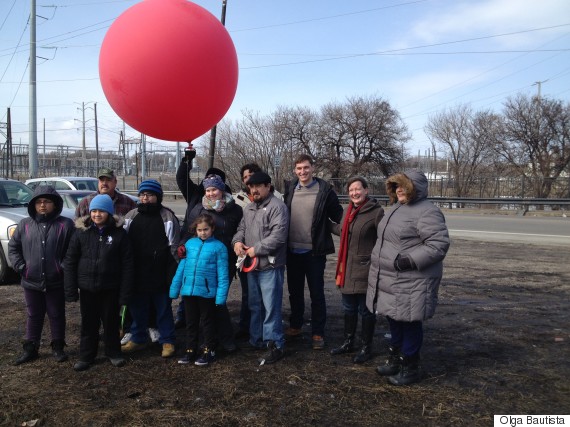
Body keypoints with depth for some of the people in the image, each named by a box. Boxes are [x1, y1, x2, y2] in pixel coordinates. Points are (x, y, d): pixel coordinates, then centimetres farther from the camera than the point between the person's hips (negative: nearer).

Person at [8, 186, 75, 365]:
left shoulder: (65, 224, -5)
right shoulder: (25, 224, 4)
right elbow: (13, 247, 9)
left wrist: (64, 266, -11)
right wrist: (20, 266, -1)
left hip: (56, 282, -3)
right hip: (31, 282, 3)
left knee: (57, 315, 11)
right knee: (34, 316, 16)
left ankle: (58, 347, 25)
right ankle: (30, 349, 28)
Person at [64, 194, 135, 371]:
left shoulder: (119, 233, -8)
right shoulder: (81, 232, -3)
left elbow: (127, 264, -7)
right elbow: (70, 262, -1)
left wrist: (125, 292, -10)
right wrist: (70, 290, -5)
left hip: (110, 288, -1)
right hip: (87, 288, 1)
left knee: (111, 322, 12)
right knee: (88, 323, 12)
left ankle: (113, 352, 31)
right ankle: (86, 356, 27)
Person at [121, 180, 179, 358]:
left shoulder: (168, 217, -4)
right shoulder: (131, 216, 8)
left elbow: (173, 247, -5)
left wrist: (172, 274, -8)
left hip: (159, 275, -4)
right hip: (136, 274, 4)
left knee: (163, 309, 8)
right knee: (137, 308, 15)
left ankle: (167, 341, 21)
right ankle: (138, 339, 32)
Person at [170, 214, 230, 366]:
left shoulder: (219, 247, -7)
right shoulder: (189, 244, 4)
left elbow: (222, 274, -8)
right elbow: (181, 267, 8)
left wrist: (221, 295, -14)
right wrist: (175, 288, 7)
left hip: (207, 292, -4)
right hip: (188, 291, 4)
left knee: (207, 323, 11)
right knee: (191, 322, 16)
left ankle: (209, 351, 25)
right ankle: (190, 350, 30)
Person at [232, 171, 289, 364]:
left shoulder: (277, 207, -13)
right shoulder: (249, 208, 15)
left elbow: (278, 236, -22)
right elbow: (242, 228, 23)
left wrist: (255, 249, -17)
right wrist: (237, 241, 0)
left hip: (270, 266, -8)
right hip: (252, 265, 9)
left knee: (271, 307, -5)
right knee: (254, 305, 18)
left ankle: (275, 345, 5)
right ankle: (256, 339, 32)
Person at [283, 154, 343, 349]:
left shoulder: (324, 190, -8)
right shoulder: (290, 189, 5)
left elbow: (338, 215, -4)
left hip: (314, 251, -4)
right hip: (293, 251, 4)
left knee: (316, 293, 6)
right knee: (295, 291, 17)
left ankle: (318, 333, 18)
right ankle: (295, 325, 35)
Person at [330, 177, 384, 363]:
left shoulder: (376, 212, -15)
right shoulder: (349, 210, 8)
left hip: (365, 269, -7)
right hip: (348, 268, 7)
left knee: (366, 310, 7)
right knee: (349, 308, 19)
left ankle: (366, 348, 24)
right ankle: (348, 343, 36)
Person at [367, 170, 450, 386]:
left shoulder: (427, 212, -17)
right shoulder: (398, 207, 14)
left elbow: (439, 244, -24)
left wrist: (410, 260, -28)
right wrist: (382, 263, 22)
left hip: (411, 283, -9)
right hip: (391, 280, 9)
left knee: (409, 323, 3)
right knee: (395, 321, 19)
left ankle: (410, 368, 18)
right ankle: (395, 360, 35)